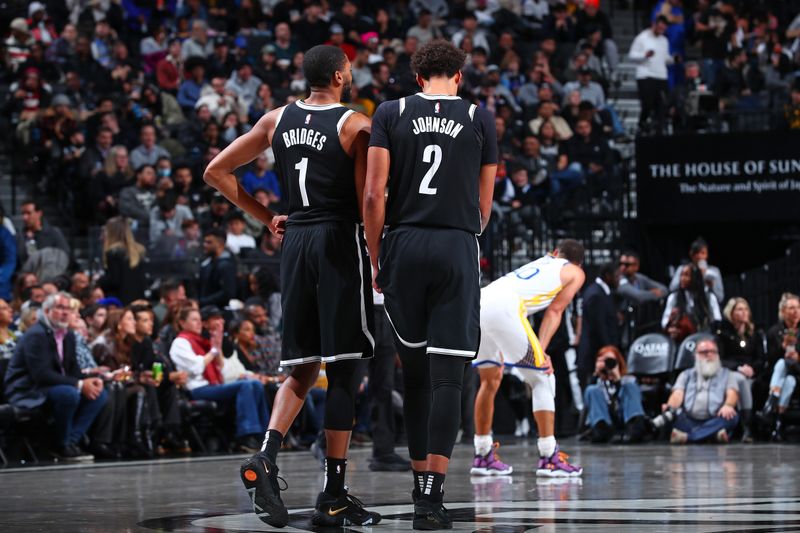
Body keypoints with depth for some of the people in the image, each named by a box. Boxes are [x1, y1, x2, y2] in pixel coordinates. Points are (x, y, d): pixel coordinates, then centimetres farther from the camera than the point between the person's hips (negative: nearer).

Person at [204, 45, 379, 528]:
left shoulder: (277, 120, 10)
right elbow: (367, 203, -10)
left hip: (295, 240, 5)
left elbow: (216, 172, 13)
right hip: (340, 240, -5)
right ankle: (334, 497, 0)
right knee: (345, 370, -1)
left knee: (304, 369, 12)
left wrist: (266, 217, 17)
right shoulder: (356, 125, -5)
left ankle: (267, 457, -12)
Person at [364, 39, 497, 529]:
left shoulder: (391, 113, 5)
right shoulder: (480, 119, 7)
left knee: (415, 371, 15)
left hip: (405, 247, 2)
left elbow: (374, 195, -1)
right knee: (447, 378, -4)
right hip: (457, 249, -1)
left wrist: (376, 259, 8)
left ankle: (421, 483, 23)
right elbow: (485, 204, 12)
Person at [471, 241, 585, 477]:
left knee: (490, 380, 23)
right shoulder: (575, 272, 20)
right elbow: (554, 311, 8)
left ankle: (483, 457, 25)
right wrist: (541, 351, 0)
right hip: (502, 309, -7)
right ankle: (548, 458, 0)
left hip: (476, 301, 7)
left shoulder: (539, 263, 38)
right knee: (542, 378, 4)